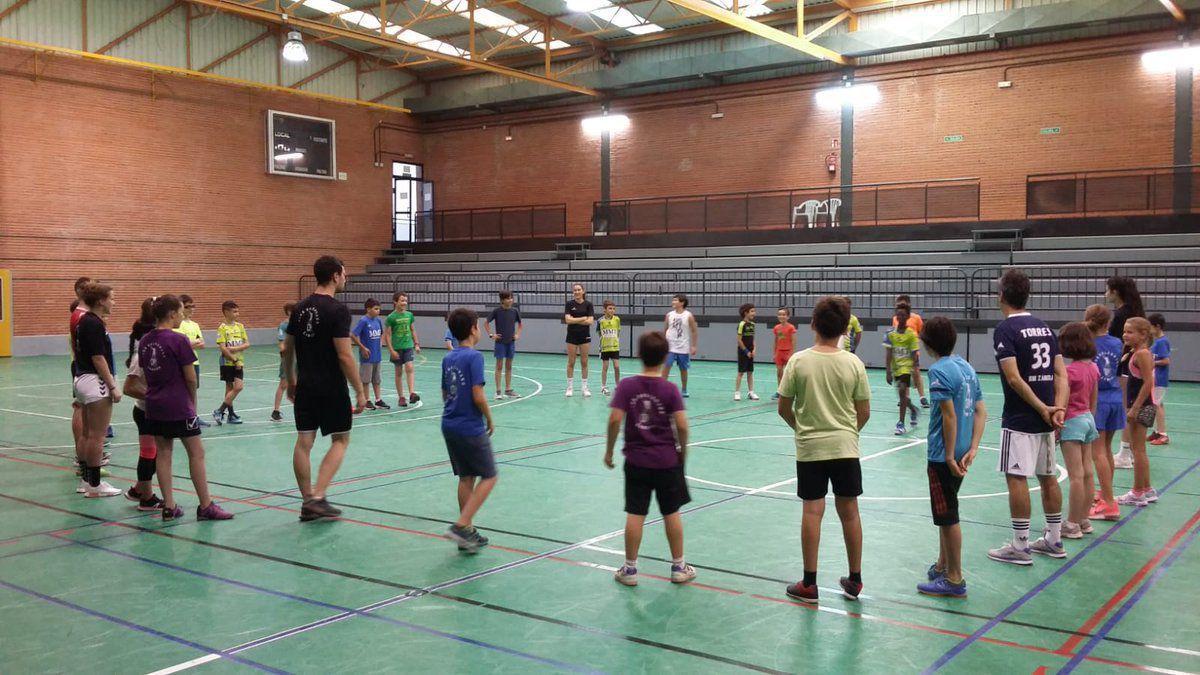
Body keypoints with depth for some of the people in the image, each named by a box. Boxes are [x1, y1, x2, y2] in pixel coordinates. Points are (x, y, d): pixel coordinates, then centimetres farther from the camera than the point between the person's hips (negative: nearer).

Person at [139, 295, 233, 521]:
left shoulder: (144, 341, 6)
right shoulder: (178, 341, -14)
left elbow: (144, 374, 11)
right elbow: (190, 378, -10)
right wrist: (193, 402, 5)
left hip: (153, 406, 7)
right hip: (178, 406, -7)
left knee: (163, 453, 10)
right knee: (196, 453, 1)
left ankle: (168, 507, 13)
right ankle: (205, 506, 4)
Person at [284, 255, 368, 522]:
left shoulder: (300, 308, 8)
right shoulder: (337, 310, -15)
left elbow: (287, 349, 13)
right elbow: (344, 356, -18)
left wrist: (290, 382, 24)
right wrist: (360, 392, -13)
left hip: (304, 387, 7)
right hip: (331, 388, -6)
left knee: (303, 442, 7)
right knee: (340, 440, 6)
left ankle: (308, 503, 14)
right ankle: (317, 497, -3)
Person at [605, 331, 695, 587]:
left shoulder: (626, 386, -6)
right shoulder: (670, 389, -8)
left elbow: (615, 420, -12)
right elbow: (682, 425, -12)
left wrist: (609, 450, -1)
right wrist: (682, 451, 4)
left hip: (636, 460, 0)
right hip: (667, 460, 0)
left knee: (635, 514, 5)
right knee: (671, 513, 12)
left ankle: (630, 569, 12)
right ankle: (678, 567, 22)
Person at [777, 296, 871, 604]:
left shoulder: (798, 361, -8)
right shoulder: (853, 363, -5)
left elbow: (784, 408, -3)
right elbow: (864, 412, 0)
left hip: (809, 448, -1)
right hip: (846, 447, 1)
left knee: (812, 512, 4)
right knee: (849, 512, 10)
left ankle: (809, 584, 11)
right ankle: (854, 580, 21)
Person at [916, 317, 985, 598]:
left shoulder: (939, 370, -16)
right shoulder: (967, 367, 10)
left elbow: (949, 415, -21)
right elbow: (981, 412, 8)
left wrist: (949, 457, -17)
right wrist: (972, 449, 3)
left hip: (943, 457, -9)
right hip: (961, 454, 9)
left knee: (947, 517, 1)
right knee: (946, 513, 21)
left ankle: (954, 580, 9)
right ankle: (943, 567, 34)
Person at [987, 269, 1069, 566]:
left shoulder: (1005, 329, -11)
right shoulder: (1044, 327, 10)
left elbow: (1014, 378, -19)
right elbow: (1061, 374, 4)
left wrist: (1043, 409, -15)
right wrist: (1058, 408, -5)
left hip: (1019, 419, -8)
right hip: (1046, 418, 8)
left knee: (1016, 478, -2)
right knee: (1048, 477, 15)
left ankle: (1020, 547, 1)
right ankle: (1054, 541, 24)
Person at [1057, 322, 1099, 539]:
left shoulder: (1069, 371, -18)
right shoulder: (1093, 368, 5)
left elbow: (1063, 404, -16)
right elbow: (1094, 400, 13)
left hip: (1072, 423, -8)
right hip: (1088, 419, 8)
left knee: (1076, 476, -5)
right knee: (1088, 473, 11)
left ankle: (1073, 525, 1)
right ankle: (1084, 520, 20)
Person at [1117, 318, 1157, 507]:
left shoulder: (1142, 353, -16)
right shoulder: (1133, 352, 12)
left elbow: (1148, 382, -22)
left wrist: (1135, 408, -22)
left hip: (1142, 406, -10)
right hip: (1140, 405, 10)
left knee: (1138, 449, -2)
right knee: (1138, 449, 17)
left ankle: (1138, 493, 5)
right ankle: (1147, 490, 25)